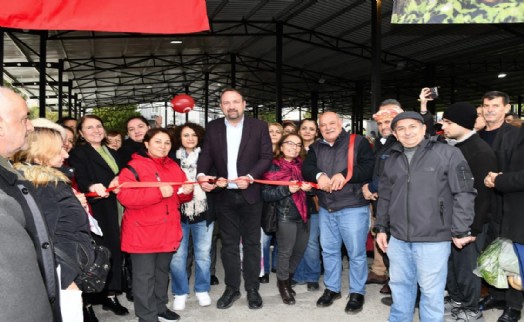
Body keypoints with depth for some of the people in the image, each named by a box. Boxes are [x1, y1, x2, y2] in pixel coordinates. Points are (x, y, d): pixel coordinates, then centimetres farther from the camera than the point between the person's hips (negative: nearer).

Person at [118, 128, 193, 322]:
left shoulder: (174, 167, 10)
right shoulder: (134, 166, -11)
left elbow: (179, 198, 18)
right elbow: (124, 196, -23)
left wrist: (186, 192, -7)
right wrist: (158, 192, -28)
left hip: (167, 231, 6)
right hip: (142, 232, -6)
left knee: (162, 271, 20)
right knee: (145, 276, 2)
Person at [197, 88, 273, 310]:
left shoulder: (259, 126, -2)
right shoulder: (213, 128, 5)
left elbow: (266, 157, -7)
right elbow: (206, 154, 2)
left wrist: (250, 177, -21)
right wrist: (202, 174, -18)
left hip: (250, 194, -2)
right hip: (224, 195, 2)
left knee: (251, 243, 8)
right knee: (229, 244, 11)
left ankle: (252, 289, 20)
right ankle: (232, 288, 23)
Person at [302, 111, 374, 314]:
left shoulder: (358, 142, -4)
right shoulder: (316, 148, 11)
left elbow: (369, 167, -14)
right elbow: (306, 168, -2)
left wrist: (345, 175, -26)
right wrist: (319, 175, -23)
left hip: (353, 207, -5)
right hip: (325, 208, 5)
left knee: (356, 252, 4)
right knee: (328, 250, 15)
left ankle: (357, 292, 20)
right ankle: (331, 288, 31)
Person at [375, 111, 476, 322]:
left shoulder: (447, 154, -6)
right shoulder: (392, 160, 11)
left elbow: (464, 193, -8)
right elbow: (384, 196, 18)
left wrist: (460, 231, -9)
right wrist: (381, 227, 15)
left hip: (433, 239, -5)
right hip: (398, 238, 5)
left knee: (431, 291, 6)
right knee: (400, 285, 17)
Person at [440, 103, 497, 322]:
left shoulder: (481, 152, -16)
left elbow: (482, 194, -18)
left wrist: (474, 228, -17)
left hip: (469, 223, -7)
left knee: (466, 266, 5)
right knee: (451, 262, 16)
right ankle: (456, 299, 34)